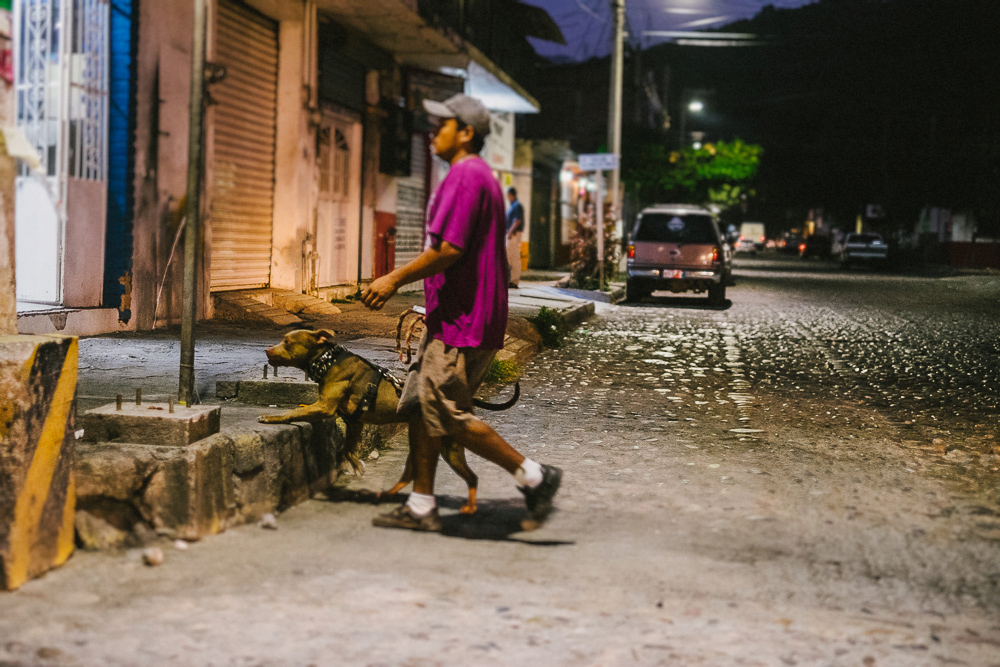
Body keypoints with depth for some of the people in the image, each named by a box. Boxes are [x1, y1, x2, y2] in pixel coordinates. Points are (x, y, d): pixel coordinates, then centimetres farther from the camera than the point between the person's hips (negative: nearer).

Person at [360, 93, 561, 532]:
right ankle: (421, 507, 15)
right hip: (450, 317, 11)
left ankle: (533, 477, 0)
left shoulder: (466, 175, -14)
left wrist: (396, 279, -15)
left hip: (462, 322, -11)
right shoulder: (479, 175, 20)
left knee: (449, 415, -8)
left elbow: (450, 249, -23)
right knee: (418, 406, 11)